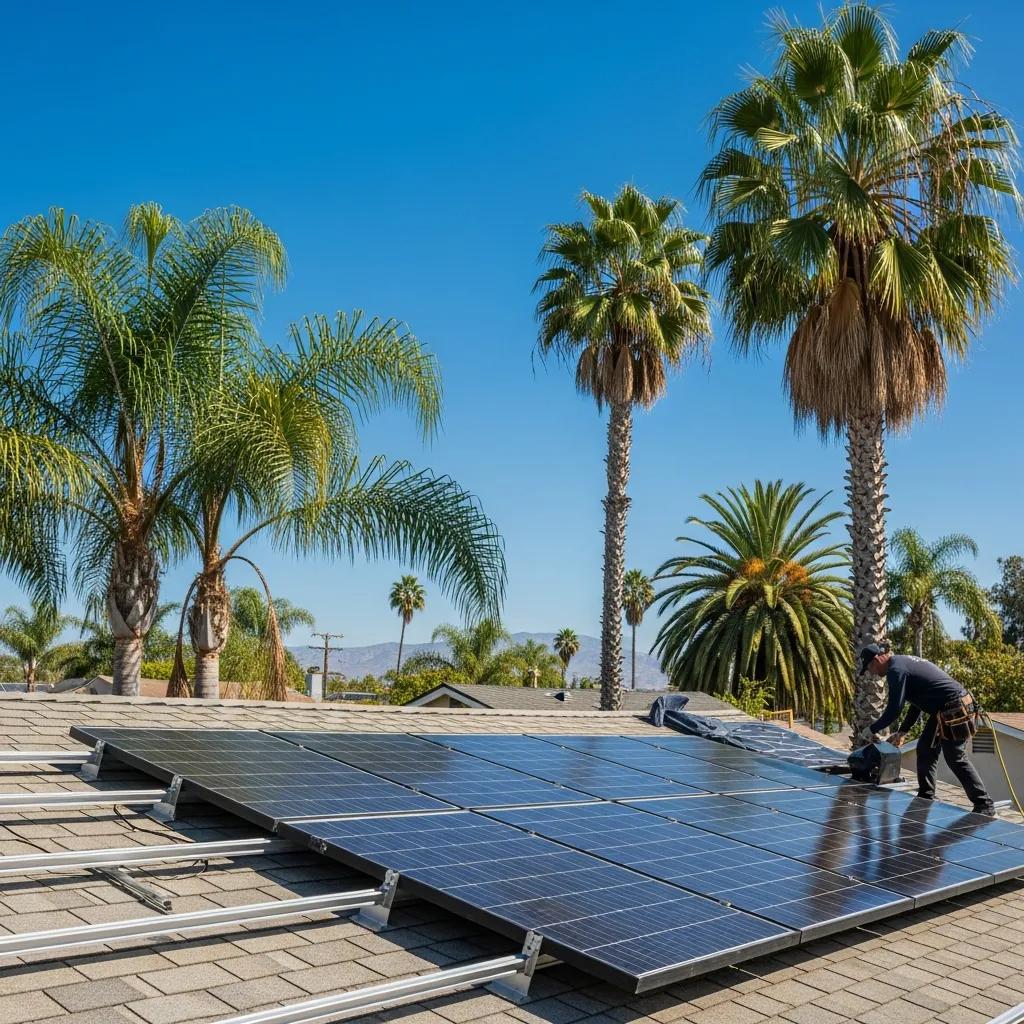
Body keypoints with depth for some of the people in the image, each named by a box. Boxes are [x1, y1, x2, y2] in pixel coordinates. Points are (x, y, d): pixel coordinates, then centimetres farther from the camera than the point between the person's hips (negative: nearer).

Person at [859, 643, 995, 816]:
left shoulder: (896, 669, -15)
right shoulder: (903, 662, 17)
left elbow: (894, 709, -16)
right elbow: (916, 704, 24)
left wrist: (872, 730, -4)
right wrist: (902, 732, 24)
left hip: (954, 710, -11)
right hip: (944, 710, 11)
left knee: (956, 759, -5)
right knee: (925, 749, 14)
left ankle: (985, 806, 1)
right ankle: (926, 799, 20)